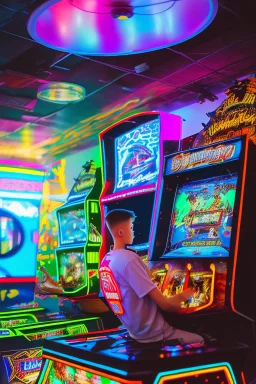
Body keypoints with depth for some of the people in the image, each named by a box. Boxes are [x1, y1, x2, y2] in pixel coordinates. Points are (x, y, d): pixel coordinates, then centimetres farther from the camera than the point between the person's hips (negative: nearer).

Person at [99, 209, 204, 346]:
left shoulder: (105, 261, 3)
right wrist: (182, 297, -2)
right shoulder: (129, 259, -25)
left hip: (135, 330, 8)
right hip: (153, 333, -8)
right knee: (201, 341, 9)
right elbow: (165, 304, -23)